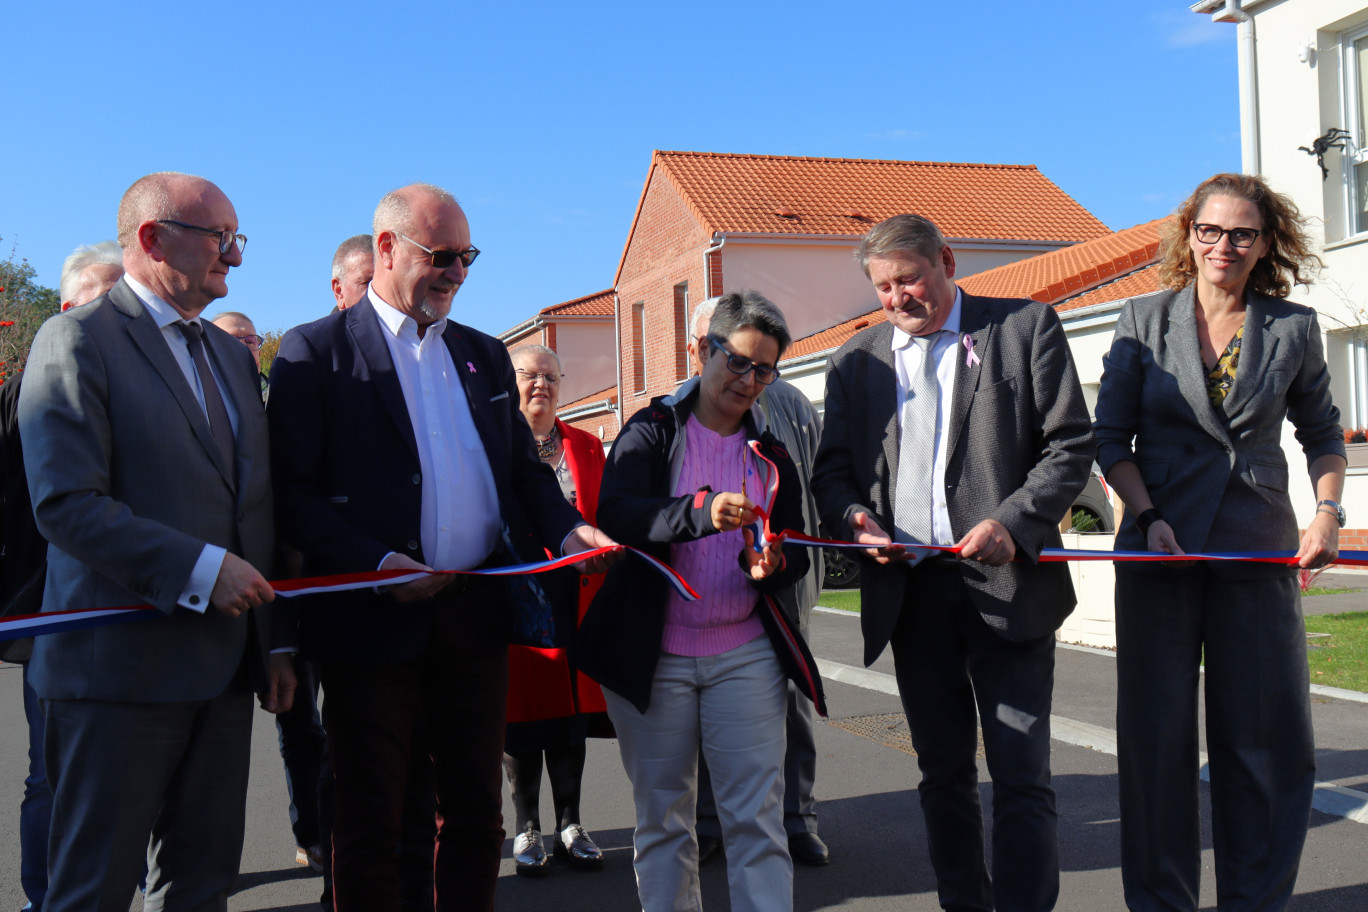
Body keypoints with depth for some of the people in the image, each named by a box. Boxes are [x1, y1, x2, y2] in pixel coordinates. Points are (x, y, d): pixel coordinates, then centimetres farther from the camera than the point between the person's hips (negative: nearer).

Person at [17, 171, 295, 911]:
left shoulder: (232, 355, 17)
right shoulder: (77, 342, -7)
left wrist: (277, 640, 15)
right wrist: (201, 569, -22)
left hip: (227, 667, 7)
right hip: (122, 668, -7)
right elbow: (67, 505, -17)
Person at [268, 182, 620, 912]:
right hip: (374, 621, -5)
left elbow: (524, 468, 18)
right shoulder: (314, 352, -2)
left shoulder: (485, 355, 16)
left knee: (476, 809, 13)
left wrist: (566, 528, -2)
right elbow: (293, 493, -9)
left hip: (476, 615, 5)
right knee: (369, 819, 7)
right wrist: (375, 563, -21)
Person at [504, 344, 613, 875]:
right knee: (521, 710, 3)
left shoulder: (586, 447, 14)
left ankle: (570, 824, 18)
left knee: (571, 707, 7)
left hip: (576, 596, 3)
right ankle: (526, 827, 16)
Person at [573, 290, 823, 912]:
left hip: (746, 654, 2)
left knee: (757, 819, -1)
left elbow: (796, 552, 11)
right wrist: (702, 511, -33)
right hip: (653, 656, -2)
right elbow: (614, 513, -17)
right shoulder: (650, 432, 0)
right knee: (661, 819, 9)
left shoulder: (771, 452, 12)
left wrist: (771, 565, -14)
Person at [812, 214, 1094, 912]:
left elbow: (1070, 444, -1)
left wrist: (1012, 522, -16)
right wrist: (857, 519, -8)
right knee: (942, 772, 14)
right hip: (909, 589, 4)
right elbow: (831, 470, 14)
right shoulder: (855, 362, 13)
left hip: (1005, 584, -3)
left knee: (1021, 777, -3)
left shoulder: (1026, 326, 3)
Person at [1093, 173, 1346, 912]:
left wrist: (1328, 510, 0)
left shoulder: (1293, 328, 5)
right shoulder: (1144, 320, 3)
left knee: (1267, 737, 2)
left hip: (1258, 547, 1)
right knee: (1158, 735, 3)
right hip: (1160, 546, -1)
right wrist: (1149, 517, -10)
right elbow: (1110, 437, 3)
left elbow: (1321, 432, 16)